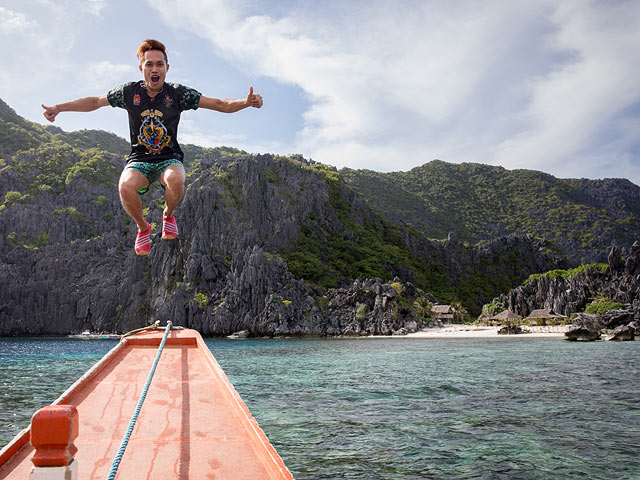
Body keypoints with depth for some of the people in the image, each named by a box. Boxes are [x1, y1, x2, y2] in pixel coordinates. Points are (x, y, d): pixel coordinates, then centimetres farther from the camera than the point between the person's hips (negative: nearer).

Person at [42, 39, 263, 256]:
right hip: (139, 159, 1)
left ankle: (169, 215, 0)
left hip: (169, 158, -1)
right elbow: (94, 102, 14)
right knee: (126, 187, -33)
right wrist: (58, 107, 8)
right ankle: (143, 227, 0)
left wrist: (245, 102, -25)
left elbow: (220, 104, -7)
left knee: (175, 180, -38)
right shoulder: (129, 92, 0)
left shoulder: (178, 93, -4)